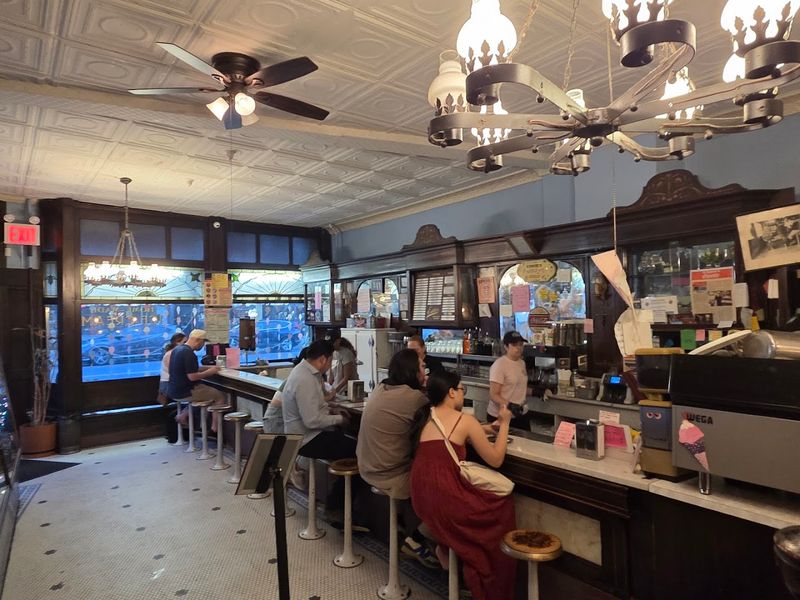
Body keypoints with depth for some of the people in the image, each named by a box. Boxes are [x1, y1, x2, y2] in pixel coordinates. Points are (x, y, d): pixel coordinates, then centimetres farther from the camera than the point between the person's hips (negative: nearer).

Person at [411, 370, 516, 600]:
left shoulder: (429, 417, 13)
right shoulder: (465, 420, -6)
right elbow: (496, 460, 1)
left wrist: (488, 428, 26)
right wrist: (504, 423, 10)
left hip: (422, 497, 7)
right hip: (444, 498, -7)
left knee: (484, 498, 27)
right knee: (503, 503, 17)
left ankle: (446, 546, 21)